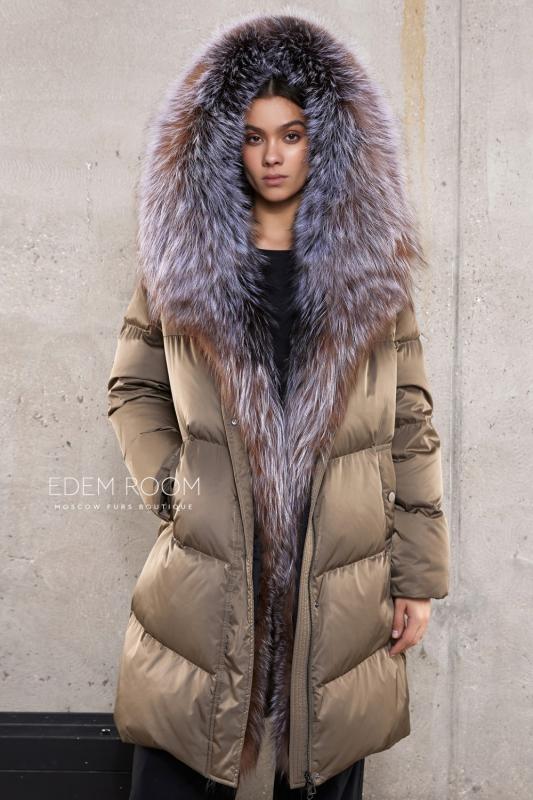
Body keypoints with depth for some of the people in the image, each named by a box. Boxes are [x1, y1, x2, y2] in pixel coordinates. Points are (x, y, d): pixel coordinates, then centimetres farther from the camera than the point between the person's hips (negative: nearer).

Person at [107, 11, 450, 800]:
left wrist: (418, 574, 1)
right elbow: (132, 388, 13)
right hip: (203, 580, 0)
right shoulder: (180, 258, 6)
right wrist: (167, 485, -3)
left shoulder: (373, 264, 5)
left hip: (342, 582, 1)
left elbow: (411, 425, 4)